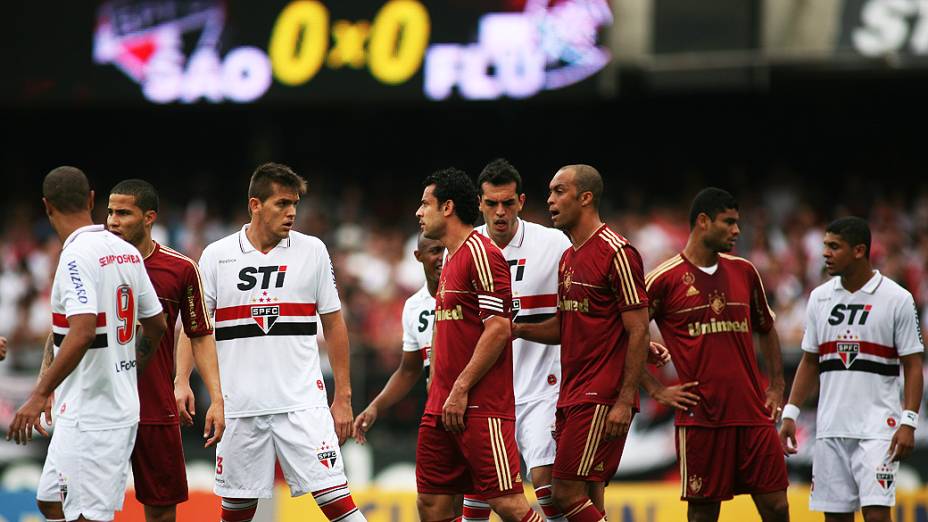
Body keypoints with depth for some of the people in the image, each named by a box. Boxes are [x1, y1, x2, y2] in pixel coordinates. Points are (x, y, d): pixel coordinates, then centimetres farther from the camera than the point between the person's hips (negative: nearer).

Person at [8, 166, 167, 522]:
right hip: (122, 406, 9)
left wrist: (39, 396, -26)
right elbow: (156, 326, 18)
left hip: (90, 416, -9)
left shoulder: (77, 255, -16)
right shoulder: (127, 252, 9)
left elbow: (82, 333, -28)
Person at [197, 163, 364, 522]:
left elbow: (334, 325, 8)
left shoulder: (312, 251, 4)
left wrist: (343, 398, 5)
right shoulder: (216, 256, 3)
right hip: (239, 407, 1)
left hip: (302, 402, -1)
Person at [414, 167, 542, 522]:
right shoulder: (451, 261, 19)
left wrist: (461, 390, -18)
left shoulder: (480, 252, -11)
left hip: (480, 408, -10)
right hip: (443, 407, 10)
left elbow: (498, 329, -18)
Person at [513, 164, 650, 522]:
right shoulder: (569, 258, 16)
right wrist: (520, 330, 6)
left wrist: (624, 401, -20)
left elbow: (638, 332, -14)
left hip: (601, 399, -9)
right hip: (571, 397, 9)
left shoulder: (616, 253, -11)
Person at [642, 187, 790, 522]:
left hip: (753, 413, 4)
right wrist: (657, 391, -3)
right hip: (700, 416, -4)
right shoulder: (665, 279, -4)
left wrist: (776, 385, 17)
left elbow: (766, 329, 25)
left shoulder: (744, 272, 11)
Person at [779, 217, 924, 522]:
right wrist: (790, 415, 8)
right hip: (830, 428, 5)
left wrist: (908, 423, -13)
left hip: (877, 428, -5)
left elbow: (913, 366, -4)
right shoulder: (819, 297, 10)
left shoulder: (897, 299, -4)